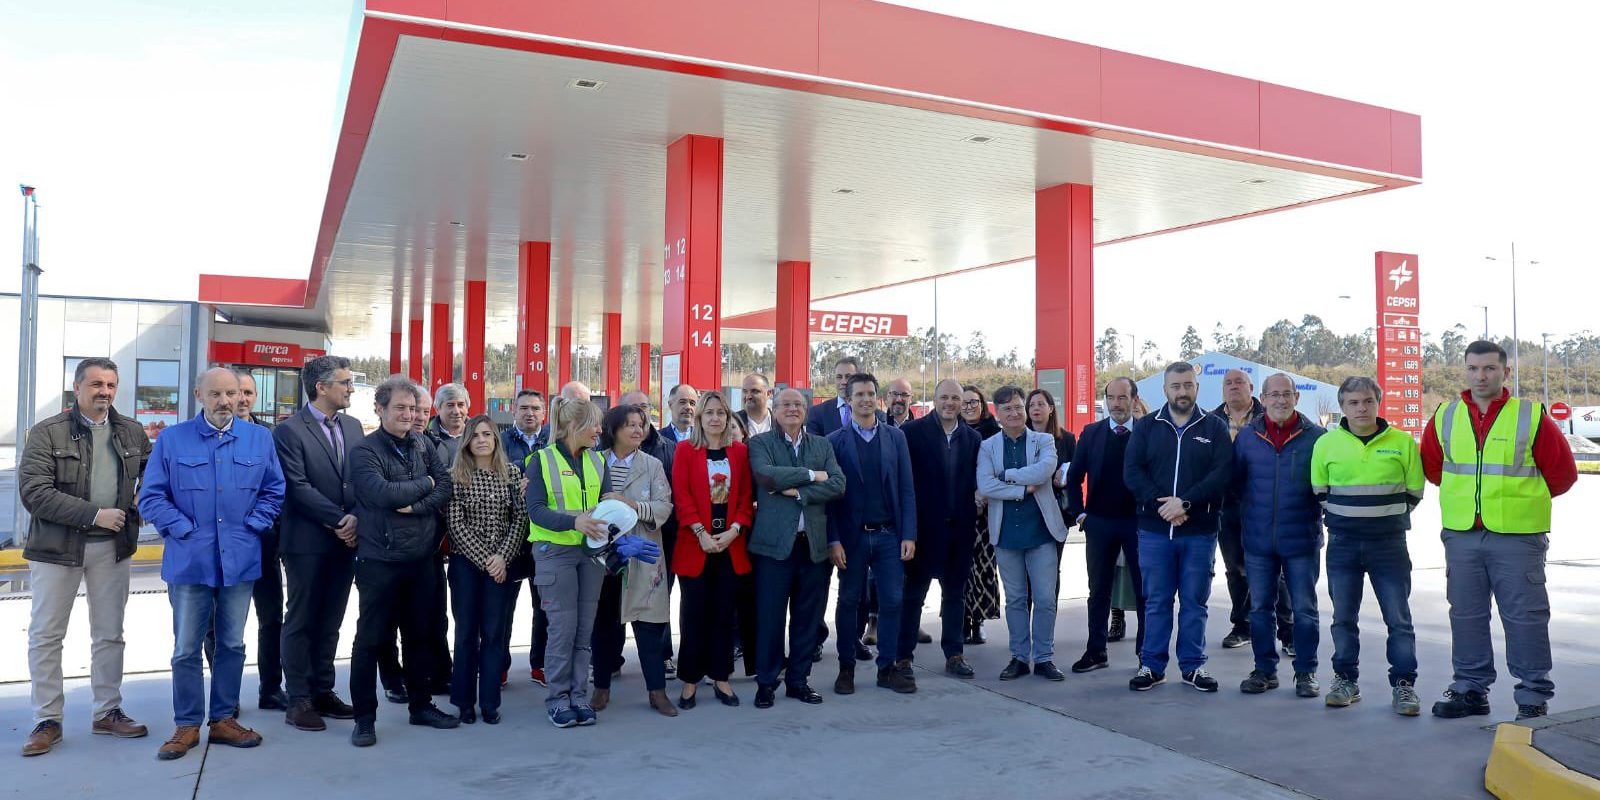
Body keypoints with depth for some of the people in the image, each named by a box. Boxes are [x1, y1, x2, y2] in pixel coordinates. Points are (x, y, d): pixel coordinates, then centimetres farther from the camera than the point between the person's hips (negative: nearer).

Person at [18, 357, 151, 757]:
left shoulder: (132, 432, 6)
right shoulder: (47, 433, -7)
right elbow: (33, 492, -14)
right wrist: (94, 514, -19)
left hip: (112, 546, 3)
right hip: (57, 547, -3)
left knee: (109, 634, 11)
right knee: (45, 635, 4)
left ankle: (108, 712, 23)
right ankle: (48, 720, 15)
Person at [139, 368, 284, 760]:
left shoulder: (259, 438, 5)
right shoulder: (172, 439, 0)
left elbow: (274, 490, 9)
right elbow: (151, 496, -1)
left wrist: (251, 526, -3)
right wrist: (183, 529, -10)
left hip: (240, 560, 2)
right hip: (190, 560, -2)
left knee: (232, 644, 10)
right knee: (186, 648, 4)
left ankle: (224, 720, 22)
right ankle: (187, 725, 16)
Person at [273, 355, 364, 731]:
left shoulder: (352, 426, 11)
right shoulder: (289, 431, -8)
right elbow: (297, 487, -14)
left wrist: (356, 519, -8)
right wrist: (338, 519, -15)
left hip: (345, 539, 6)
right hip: (308, 541, -6)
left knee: (330, 622, 13)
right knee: (301, 622, 4)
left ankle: (323, 692, 22)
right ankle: (299, 701, 12)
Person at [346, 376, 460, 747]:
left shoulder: (423, 445, 7)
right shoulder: (364, 451, -7)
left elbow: (446, 487, 0)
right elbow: (382, 493, -20)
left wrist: (416, 506, -15)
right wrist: (425, 484, -8)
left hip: (422, 557, 5)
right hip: (380, 560, -5)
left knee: (419, 634, 15)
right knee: (371, 639, 3)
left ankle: (421, 705, 29)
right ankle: (364, 717, 14)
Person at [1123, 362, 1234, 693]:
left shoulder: (1215, 427, 4)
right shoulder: (1146, 427, 7)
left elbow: (1224, 472, -8)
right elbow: (1132, 471, -2)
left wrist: (1185, 502, -17)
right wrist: (1160, 505, -15)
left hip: (1199, 531, 0)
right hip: (1154, 529, 1)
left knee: (1194, 601, 7)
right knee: (1156, 600, 6)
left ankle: (1193, 666, 19)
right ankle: (1152, 666, 15)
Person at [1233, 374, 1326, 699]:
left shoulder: (1316, 437, -4)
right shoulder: (1246, 437, 3)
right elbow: (1235, 481, 11)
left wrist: (1320, 513, -3)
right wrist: (1251, 508, 6)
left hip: (1302, 539, -2)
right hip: (1258, 540, 2)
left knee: (1304, 609, 6)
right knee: (1260, 608, 9)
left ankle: (1306, 672, 18)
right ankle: (1264, 669, 21)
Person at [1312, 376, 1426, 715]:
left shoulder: (1403, 443, -2)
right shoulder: (1326, 444, 0)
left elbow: (1414, 492, 8)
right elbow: (1319, 492, 11)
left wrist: (1388, 518, 8)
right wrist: (1341, 517, 8)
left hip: (1389, 544, -1)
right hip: (1342, 545, 1)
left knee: (1398, 618, 2)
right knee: (1343, 617, 9)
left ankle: (1403, 684, 13)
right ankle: (1346, 680, 21)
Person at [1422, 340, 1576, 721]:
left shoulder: (1531, 417, -3)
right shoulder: (1445, 417, 6)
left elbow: (1562, 472, 4)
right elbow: (1432, 467, 20)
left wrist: (1521, 499, 9)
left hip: (1517, 537, -3)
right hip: (1461, 536, 3)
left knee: (1525, 617, 0)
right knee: (1466, 615, 9)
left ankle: (1534, 695, 11)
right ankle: (1470, 689, 20)